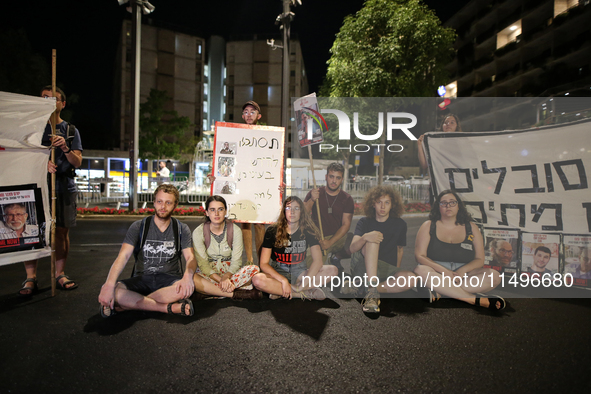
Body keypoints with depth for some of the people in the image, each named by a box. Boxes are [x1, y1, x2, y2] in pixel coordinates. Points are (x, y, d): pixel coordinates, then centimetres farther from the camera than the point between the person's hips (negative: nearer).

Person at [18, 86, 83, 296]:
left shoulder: (71, 131, 13)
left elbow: (78, 162, 4)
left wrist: (65, 148, -15)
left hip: (64, 188, 1)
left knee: (62, 231, 1)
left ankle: (60, 274, 11)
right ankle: (30, 278, 1)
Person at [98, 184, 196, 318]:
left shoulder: (182, 229, 3)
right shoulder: (139, 227, 2)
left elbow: (191, 258, -6)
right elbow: (123, 256, -10)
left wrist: (188, 276, -31)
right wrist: (109, 285, -28)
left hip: (170, 279, 0)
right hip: (142, 279, 0)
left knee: (187, 288, -35)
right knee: (114, 290, -29)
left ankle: (128, 304, -24)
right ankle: (171, 308, -26)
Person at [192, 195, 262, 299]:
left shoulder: (235, 230, -3)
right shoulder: (198, 232, -6)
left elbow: (236, 261, -7)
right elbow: (203, 264, -12)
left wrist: (226, 276, -28)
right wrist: (220, 279, -27)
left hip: (230, 272, 1)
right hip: (210, 274, -1)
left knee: (254, 269, -27)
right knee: (192, 278, -36)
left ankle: (212, 291, -26)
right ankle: (237, 294, -32)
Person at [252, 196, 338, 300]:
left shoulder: (307, 231, -3)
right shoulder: (272, 231, -7)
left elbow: (318, 261, -12)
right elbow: (264, 264, -11)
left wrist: (302, 285, -25)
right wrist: (284, 280, -25)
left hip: (299, 274, 2)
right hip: (277, 274, -2)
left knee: (333, 270, -21)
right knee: (257, 280, -34)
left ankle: (279, 291, -25)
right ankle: (306, 293, -25)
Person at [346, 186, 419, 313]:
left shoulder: (400, 224, 9)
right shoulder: (364, 222, 5)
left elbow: (399, 250, 18)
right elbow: (352, 249, -9)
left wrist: (396, 275, 10)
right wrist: (365, 237, -30)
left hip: (387, 270, 2)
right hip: (362, 266, -2)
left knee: (412, 279, -29)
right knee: (372, 241, -30)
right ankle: (373, 290, -39)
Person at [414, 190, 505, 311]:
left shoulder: (471, 227, 13)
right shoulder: (428, 226, 7)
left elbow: (479, 259, 8)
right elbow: (419, 255, -2)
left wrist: (461, 271, -13)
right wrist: (442, 270, -18)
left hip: (463, 275, 3)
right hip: (436, 273, -2)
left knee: (494, 276, -22)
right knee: (421, 270, -35)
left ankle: (440, 292, -33)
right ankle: (477, 300, -36)